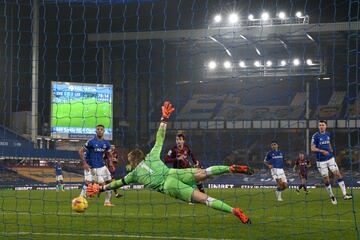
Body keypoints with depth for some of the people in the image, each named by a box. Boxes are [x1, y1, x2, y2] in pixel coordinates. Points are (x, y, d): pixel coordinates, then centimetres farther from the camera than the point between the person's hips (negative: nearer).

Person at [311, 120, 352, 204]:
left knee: (338, 174, -7)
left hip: (330, 158, 4)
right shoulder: (315, 136, -9)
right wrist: (322, 151, -24)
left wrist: (331, 150, 10)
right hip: (321, 161, -4)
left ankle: (344, 194, -9)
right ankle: (332, 197, 16)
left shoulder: (328, 134, 8)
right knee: (326, 179, 0)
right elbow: (312, 148, -11)